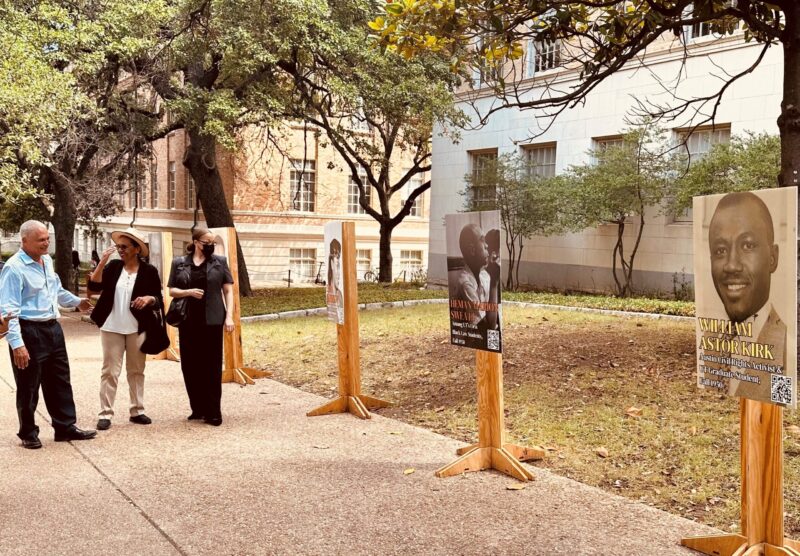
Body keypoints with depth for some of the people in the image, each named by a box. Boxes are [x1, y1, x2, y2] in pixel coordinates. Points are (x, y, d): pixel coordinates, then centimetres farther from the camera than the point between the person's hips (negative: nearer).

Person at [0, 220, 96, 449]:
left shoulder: (47, 260, 8)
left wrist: (76, 301, 32)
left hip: (53, 328, 8)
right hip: (29, 332, -8)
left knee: (60, 382, 13)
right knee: (28, 387, 5)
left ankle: (65, 427, 23)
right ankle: (28, 434, 19)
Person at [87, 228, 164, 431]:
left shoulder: (149, 271, -1)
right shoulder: (113, 266, 3)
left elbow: (159, 301, 1)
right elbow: (93, 286, -9)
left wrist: (149, 298, -21)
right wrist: (102, 262, -16)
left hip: (137, 329, 0)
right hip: (111, 328, 0)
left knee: (136, 371, 10)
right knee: (110, 371, 0)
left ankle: (137, 411, 19)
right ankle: (105, 414, 4)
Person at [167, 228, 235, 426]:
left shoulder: (220, 261, 5)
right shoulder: (179, 263, 7)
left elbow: (228, 290, 5)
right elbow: (172, 290, 8)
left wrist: (229, 316, -5)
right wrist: (189, 292, -12)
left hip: (212, 320, -2)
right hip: (188, 320, 2)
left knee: (212, 365, -3)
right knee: (190, 365, 3)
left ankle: (213, 412, 1)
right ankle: (198, 408, 15)